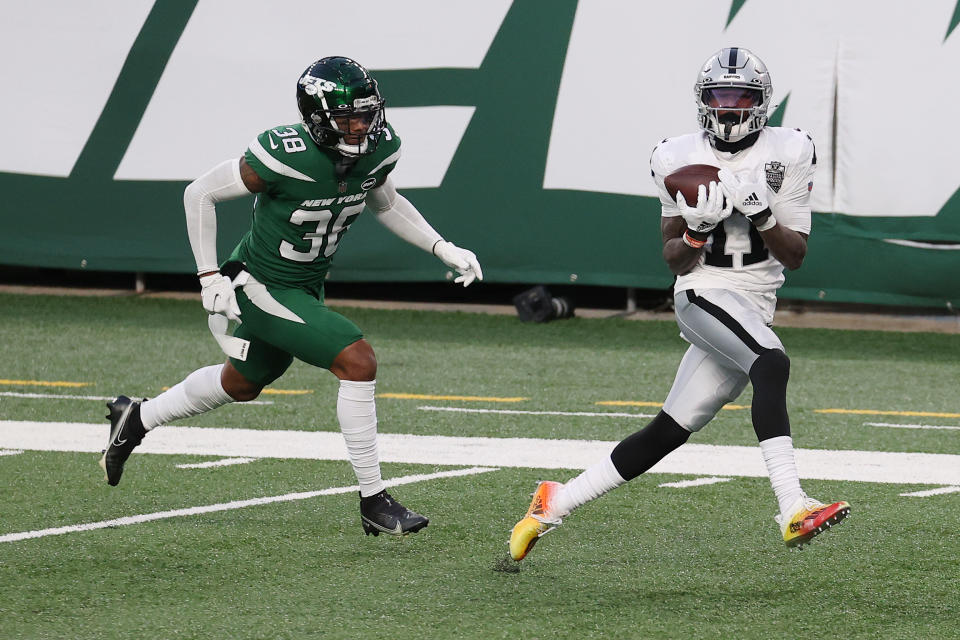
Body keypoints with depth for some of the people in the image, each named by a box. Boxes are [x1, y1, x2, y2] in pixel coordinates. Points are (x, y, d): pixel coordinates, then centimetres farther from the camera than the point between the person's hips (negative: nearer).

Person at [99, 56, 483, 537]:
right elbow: (199, 194, -19)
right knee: (358, 362, -19)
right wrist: (210, 279, -20)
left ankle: (136, 420, 50)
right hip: (263, 287, -8)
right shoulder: (287, 155, -31)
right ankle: (373, 504, -10)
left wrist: (444, 249, 2)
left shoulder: (378, 149, -12)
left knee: (242, 383, 28)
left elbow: (386, 204, 12)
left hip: (306, 288, 8)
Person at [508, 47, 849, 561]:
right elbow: (675, 261, 4)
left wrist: (762, 214, -15)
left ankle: (556, 503, 19)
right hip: (702, 294, -3)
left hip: (755, 307, 3)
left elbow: (796, 254, 2)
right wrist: (698, 230, -16)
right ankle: (792, 510, -43)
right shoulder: (680, 161, 2)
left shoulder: (787, 156, 3)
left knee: (666, 434, 5)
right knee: (771, 362, -33)